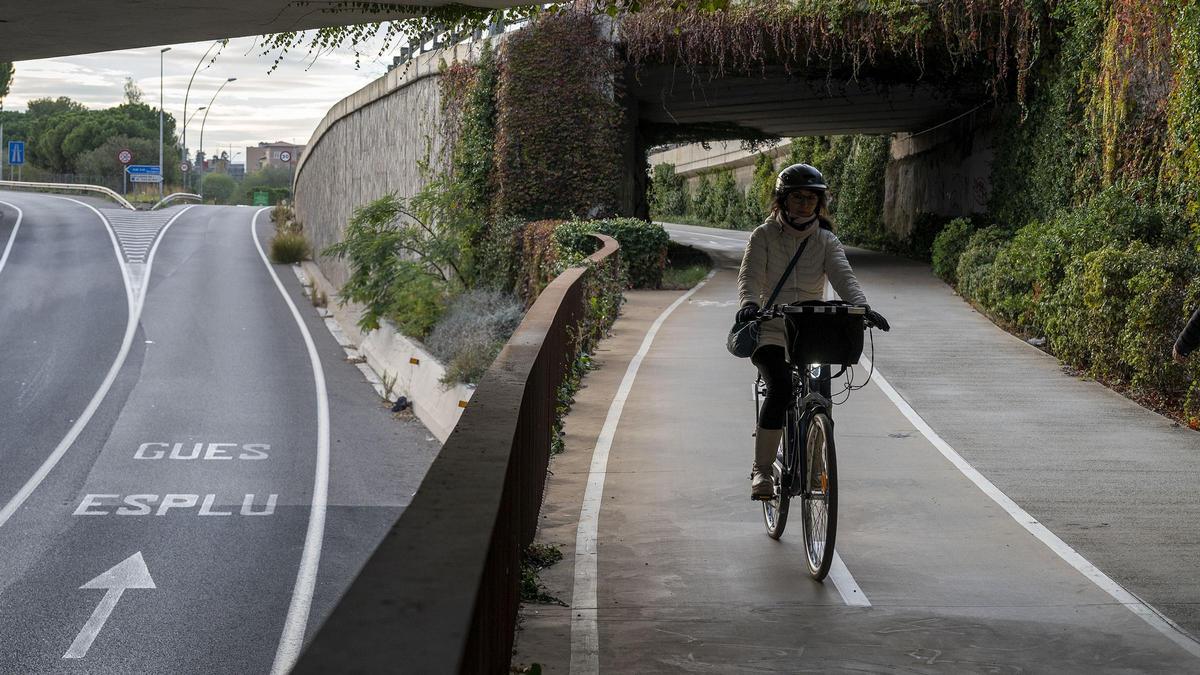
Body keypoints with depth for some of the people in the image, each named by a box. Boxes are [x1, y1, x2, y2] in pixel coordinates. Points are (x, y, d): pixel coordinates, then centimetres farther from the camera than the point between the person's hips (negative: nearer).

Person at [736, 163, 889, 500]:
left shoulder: (826, 241, 8)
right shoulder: (764, 236, 2)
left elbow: (843, 275, -9)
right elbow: (751, 275, -11)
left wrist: (861, 306, -29)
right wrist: (749, 304, -34)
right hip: (770, 332, -3)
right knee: (780, 390, -25)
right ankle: (762, 470, -17)